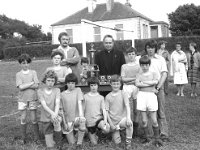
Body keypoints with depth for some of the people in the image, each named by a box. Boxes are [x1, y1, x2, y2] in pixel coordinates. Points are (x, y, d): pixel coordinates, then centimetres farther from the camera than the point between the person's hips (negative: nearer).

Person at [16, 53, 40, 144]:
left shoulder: (33, 72, 1)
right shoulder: (18, 74, 0)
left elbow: (36, 86, -9)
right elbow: (20, 87, -13)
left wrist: (25, 85, -13)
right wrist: (31, 83, -11)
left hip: (32, 98, 0)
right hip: (22, 99, 0)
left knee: (34, 119, 5)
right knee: (23, 119, 6)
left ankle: (36, 137, 17)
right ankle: (24, 138, 19)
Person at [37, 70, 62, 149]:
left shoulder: (57, 90, -5)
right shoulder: (40, 91, -7)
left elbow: (57, 103, -17)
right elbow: (44, 105, -17)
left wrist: (55, 114, -36)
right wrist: (52, 113, -35)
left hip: (54, 116, 1)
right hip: (45, 119, -1)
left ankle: (58, 144, -10)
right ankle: (50, 138, 31)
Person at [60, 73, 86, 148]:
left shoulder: (78, 90, 1)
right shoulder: (62, 94, 3)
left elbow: (80, 103, -12)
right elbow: (62, 109, 4)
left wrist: (81, 115, -26)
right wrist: (64, 123, -4)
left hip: (77, 117, -1)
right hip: (68, 120, 1)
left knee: (82, 121, -35)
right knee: (72, 143, -4)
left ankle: (79, 142, -13)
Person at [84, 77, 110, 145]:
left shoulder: (101, 97, 6)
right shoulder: (85, 97, 1)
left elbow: (103, 110, 0)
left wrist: (105, 120, -15)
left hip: (99, 118, 1)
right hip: (89, 121, 0)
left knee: (107, 129, -32)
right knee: (94, 143, 1)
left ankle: (101, 129, 2)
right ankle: (93, 134, 34)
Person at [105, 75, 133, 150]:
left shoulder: (123, 94, -1)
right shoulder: (108, 97, 2)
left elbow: (127, 106, -12)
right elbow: (106, 111, 0)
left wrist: (128, 117, -28)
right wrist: (110, 123, -9)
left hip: (122, 118, -1)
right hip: (113, 121, 1)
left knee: (129, 123, -37)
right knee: (117, 142, -3)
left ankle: (128, 143, -17)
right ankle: (115, 133, 32)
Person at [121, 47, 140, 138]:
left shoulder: (139, 65, 10)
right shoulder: (124, 66, 12)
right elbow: (123, 79, 3)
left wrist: (130, 80, -7)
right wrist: (135, 78, -5)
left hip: (136, 87, 0)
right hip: (127, 88, 0)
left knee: (136, 110, 1)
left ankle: (135, 129, 8)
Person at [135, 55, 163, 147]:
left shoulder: (153, 74, 7)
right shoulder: (139, 75, 8)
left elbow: (155, 82, -13)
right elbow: (137, 84, -11)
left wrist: (143, 82, -8)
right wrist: (150, 84, -12)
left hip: (151, 95, -1)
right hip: (142, 95, 1)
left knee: (154, 120, 0)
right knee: (144, 120, 7)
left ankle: (157, 139, 12)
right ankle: (146, 138, 21)